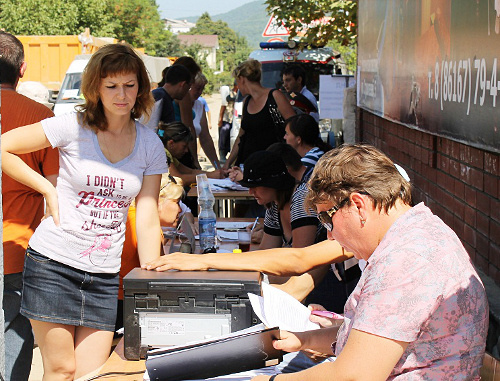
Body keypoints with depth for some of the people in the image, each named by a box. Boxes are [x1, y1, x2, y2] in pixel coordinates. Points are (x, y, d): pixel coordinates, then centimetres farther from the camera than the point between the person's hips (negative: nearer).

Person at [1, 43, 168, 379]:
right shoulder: (73, 128, -6)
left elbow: (148, 219, 3)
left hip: (105, 273, 3)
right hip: (54, 263, -3)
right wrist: (48, 189, -7)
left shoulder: (150, 146, 4)